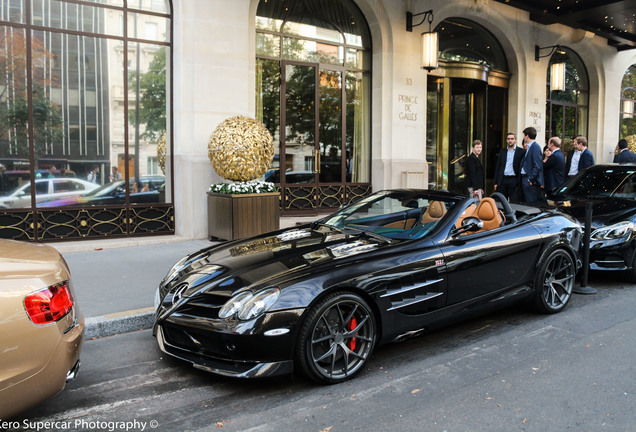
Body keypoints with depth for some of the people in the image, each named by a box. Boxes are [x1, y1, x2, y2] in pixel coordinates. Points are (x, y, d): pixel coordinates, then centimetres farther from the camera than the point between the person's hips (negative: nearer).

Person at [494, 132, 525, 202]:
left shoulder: (521, 151, 2)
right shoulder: (502, 151, 13)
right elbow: (497, 167, 12)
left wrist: (519, 182, -9)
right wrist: (496, 182, 6)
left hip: (514, 180, -3)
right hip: (502, 180, 3)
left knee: (514, 203, -2)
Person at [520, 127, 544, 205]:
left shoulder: (535, 147, -13)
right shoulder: (529, 147, 16)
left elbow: (537, 166, -19)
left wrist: (530, 179, -19)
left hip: (531, 181, -10)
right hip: (525, 178, 10)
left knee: (532, 202, -7)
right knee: (526, 202, 13)